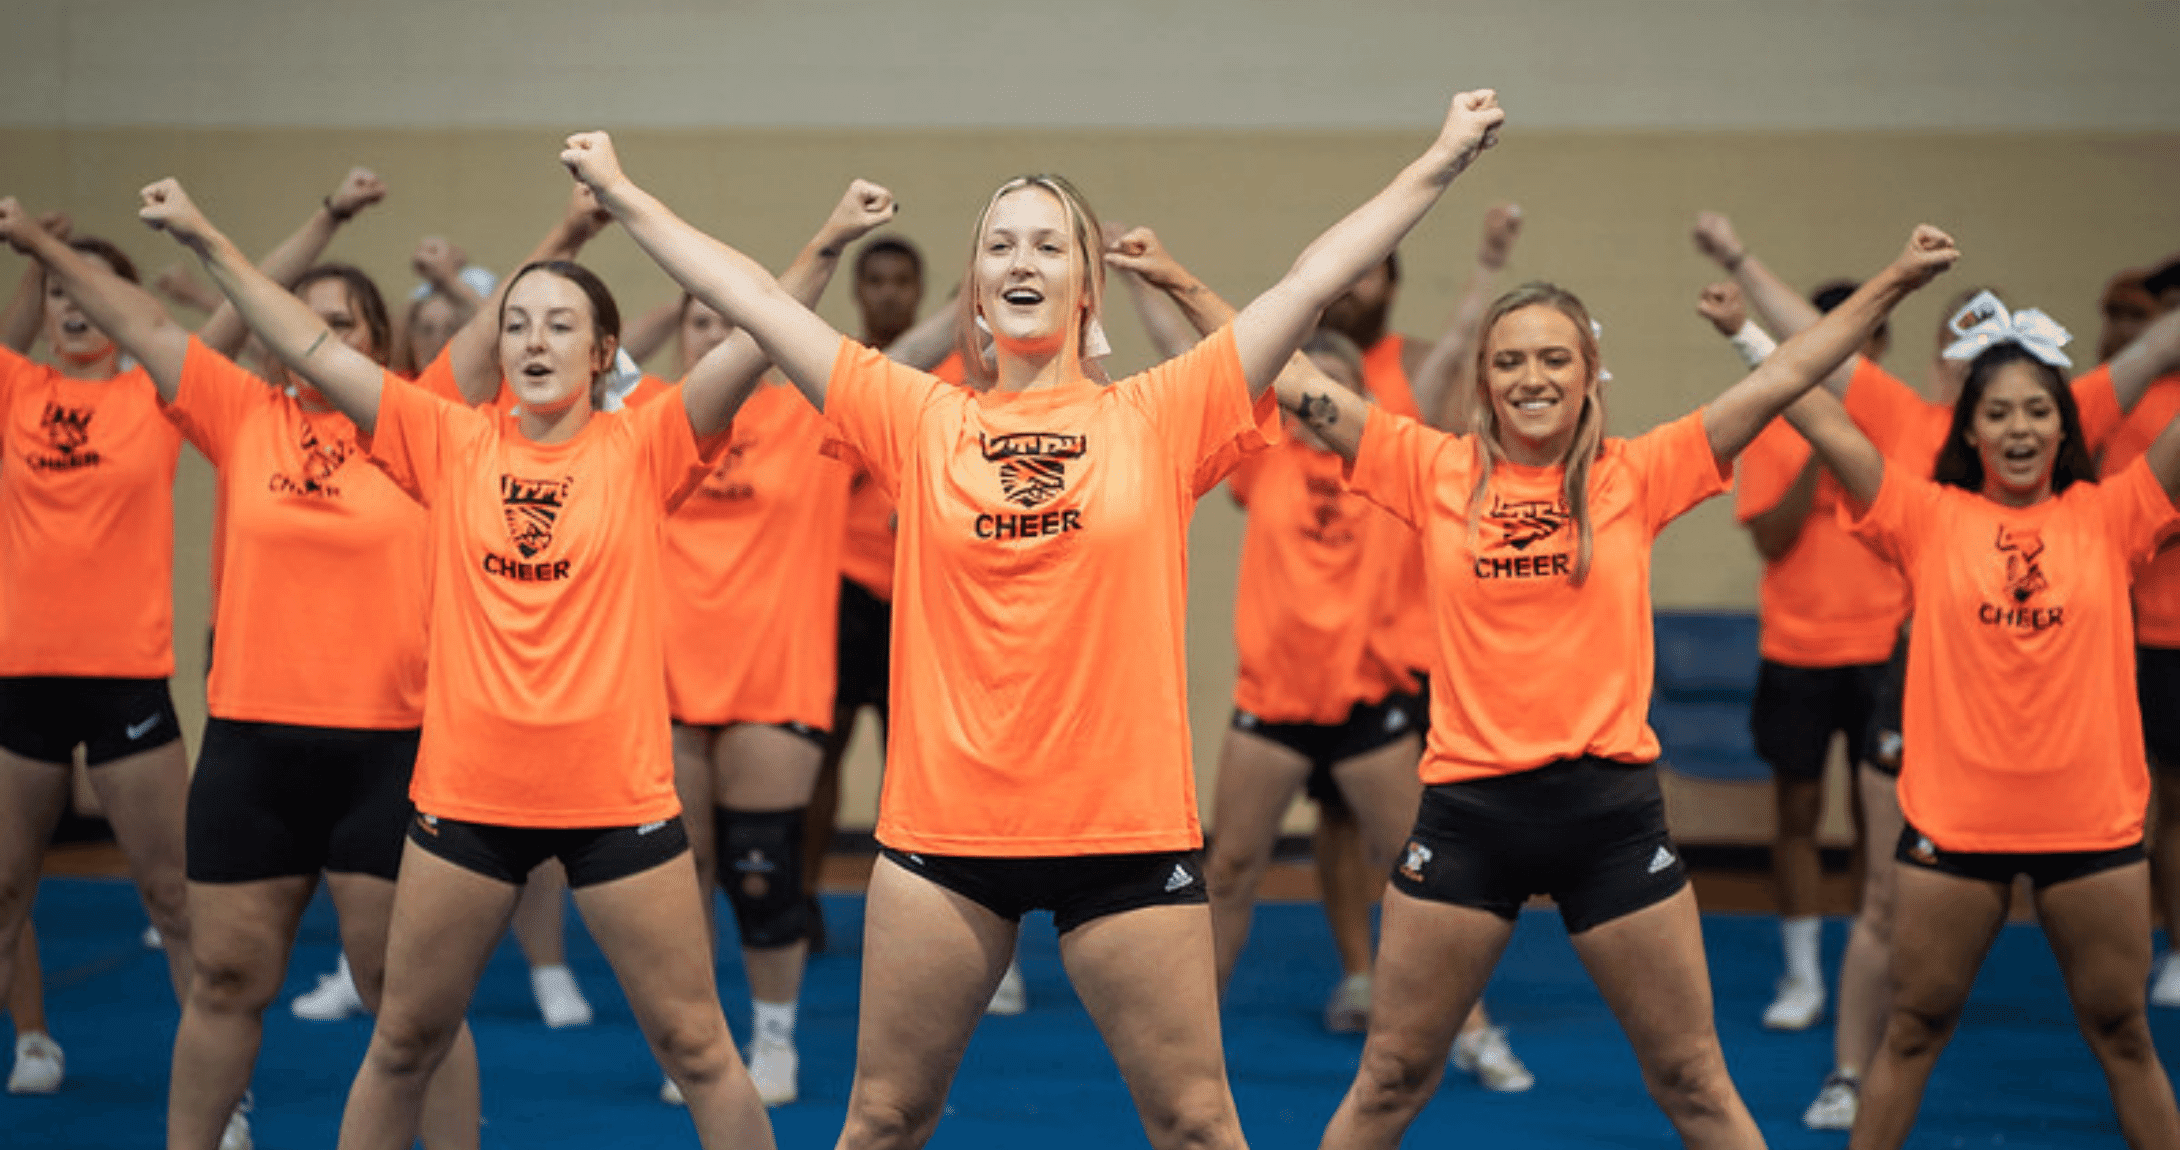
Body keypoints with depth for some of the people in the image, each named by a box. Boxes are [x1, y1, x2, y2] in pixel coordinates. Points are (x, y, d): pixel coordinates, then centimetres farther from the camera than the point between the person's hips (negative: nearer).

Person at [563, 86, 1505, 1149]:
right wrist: (620, 194, 10)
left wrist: (1442, 160, 1)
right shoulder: (920, 421, 4)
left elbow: (1317, 278, 1)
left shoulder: (1160, 417, 1)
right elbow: (749, 299, 7)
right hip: (946, 823, 1)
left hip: (1127, 823, -1)